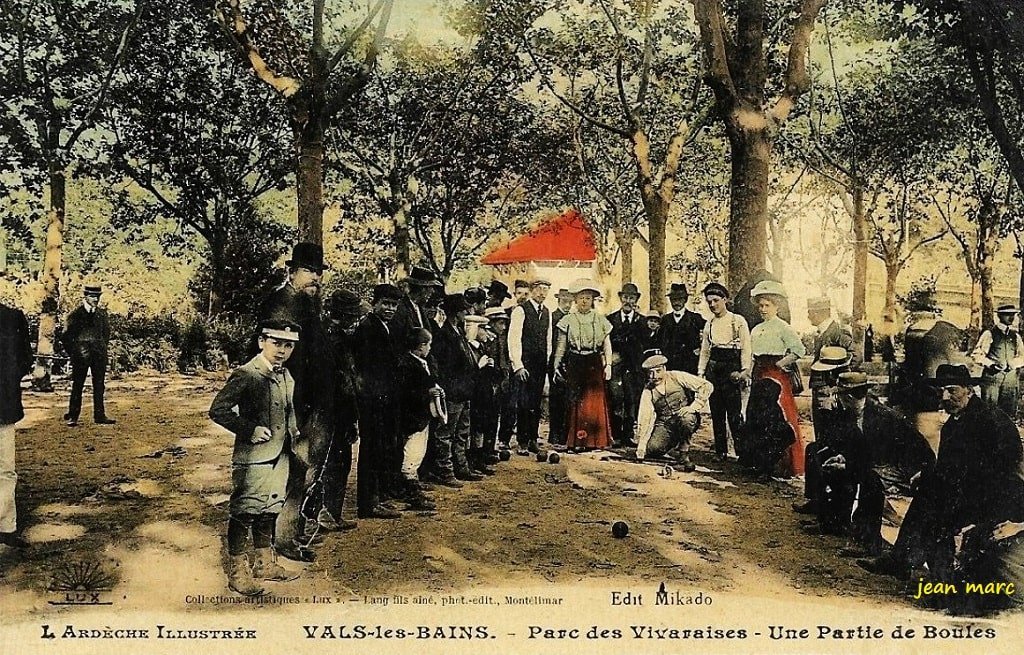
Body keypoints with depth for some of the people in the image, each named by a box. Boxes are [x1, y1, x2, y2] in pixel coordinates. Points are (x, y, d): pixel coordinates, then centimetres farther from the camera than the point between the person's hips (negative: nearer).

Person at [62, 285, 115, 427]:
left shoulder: (102, 313, 7)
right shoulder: (75, 315, -3)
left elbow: (106, 331, 20)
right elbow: (67, 336, 1)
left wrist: (103, 348, 12)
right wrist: (72, 353, 0)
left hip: (99, 355, 4)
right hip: (81, 356, -3)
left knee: (99, 386, 5)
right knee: (77, 386, 1)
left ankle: (99, 416, 11)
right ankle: (72, 417, 8)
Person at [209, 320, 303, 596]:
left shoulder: (286, 376, 10)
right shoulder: (245, 375, -15)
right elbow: (218, 410, -18)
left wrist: (293, 434, 12)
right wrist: (250, 430, -21)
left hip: (280, 456, 8)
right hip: (253, 458, -8)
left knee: (269, 510, 18)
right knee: (244, 512, 1)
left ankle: (265, 564, 32)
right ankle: (237, 572, 12)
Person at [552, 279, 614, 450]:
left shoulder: (601, 320, 7)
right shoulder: (568, 321, 5)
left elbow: (607, 345, 8)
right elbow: (561, 346, 7)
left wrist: (608, 365, 0)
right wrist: (556, 366, 1)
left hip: (594, 364, 1)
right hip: (574, 364, -1)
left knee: (595, 401, 0)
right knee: (575, 401, -2)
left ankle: (596, 440, 7)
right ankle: (576, 439, 4)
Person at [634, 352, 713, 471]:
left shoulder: (677, 377, -9)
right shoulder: (648, 392, -1)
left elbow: (706, 385, -12)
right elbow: (644, 419, -6)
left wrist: (693, 407, -22)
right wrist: (641, 447, -13)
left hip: (686, 419, -2)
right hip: (664, 425, 3)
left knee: (686, 418, -38)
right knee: (652, 448, -24)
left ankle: (684, 454, -13)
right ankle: (673, 444, 14)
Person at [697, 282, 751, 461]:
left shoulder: (738, 321, 0)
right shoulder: (709, 324, 14)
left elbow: (746, 349, -3)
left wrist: (745, 372, -11)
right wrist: (700, 373, 9)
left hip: (732, 368, -5)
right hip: (714, 369, 5)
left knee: (734, 413, -10)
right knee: (716, 413, 6)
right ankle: (720, 451, 13)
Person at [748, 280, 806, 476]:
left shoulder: (782, 327, -7)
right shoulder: (756, 330, 15)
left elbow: (799, 350, -16)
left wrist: (781, 363, -12)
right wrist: (752, 375, 12)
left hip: (778, 376, -7)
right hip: (760, 376, 7)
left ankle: (790, 465, -2)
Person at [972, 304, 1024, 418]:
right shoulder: (989, 334, 1)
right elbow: (977, 354, -4)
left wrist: (1009, 365, -10)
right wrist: (992, 364, -17)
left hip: (1011, 379, 4)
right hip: (992, 378, -4)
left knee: (1010, 415, 4)